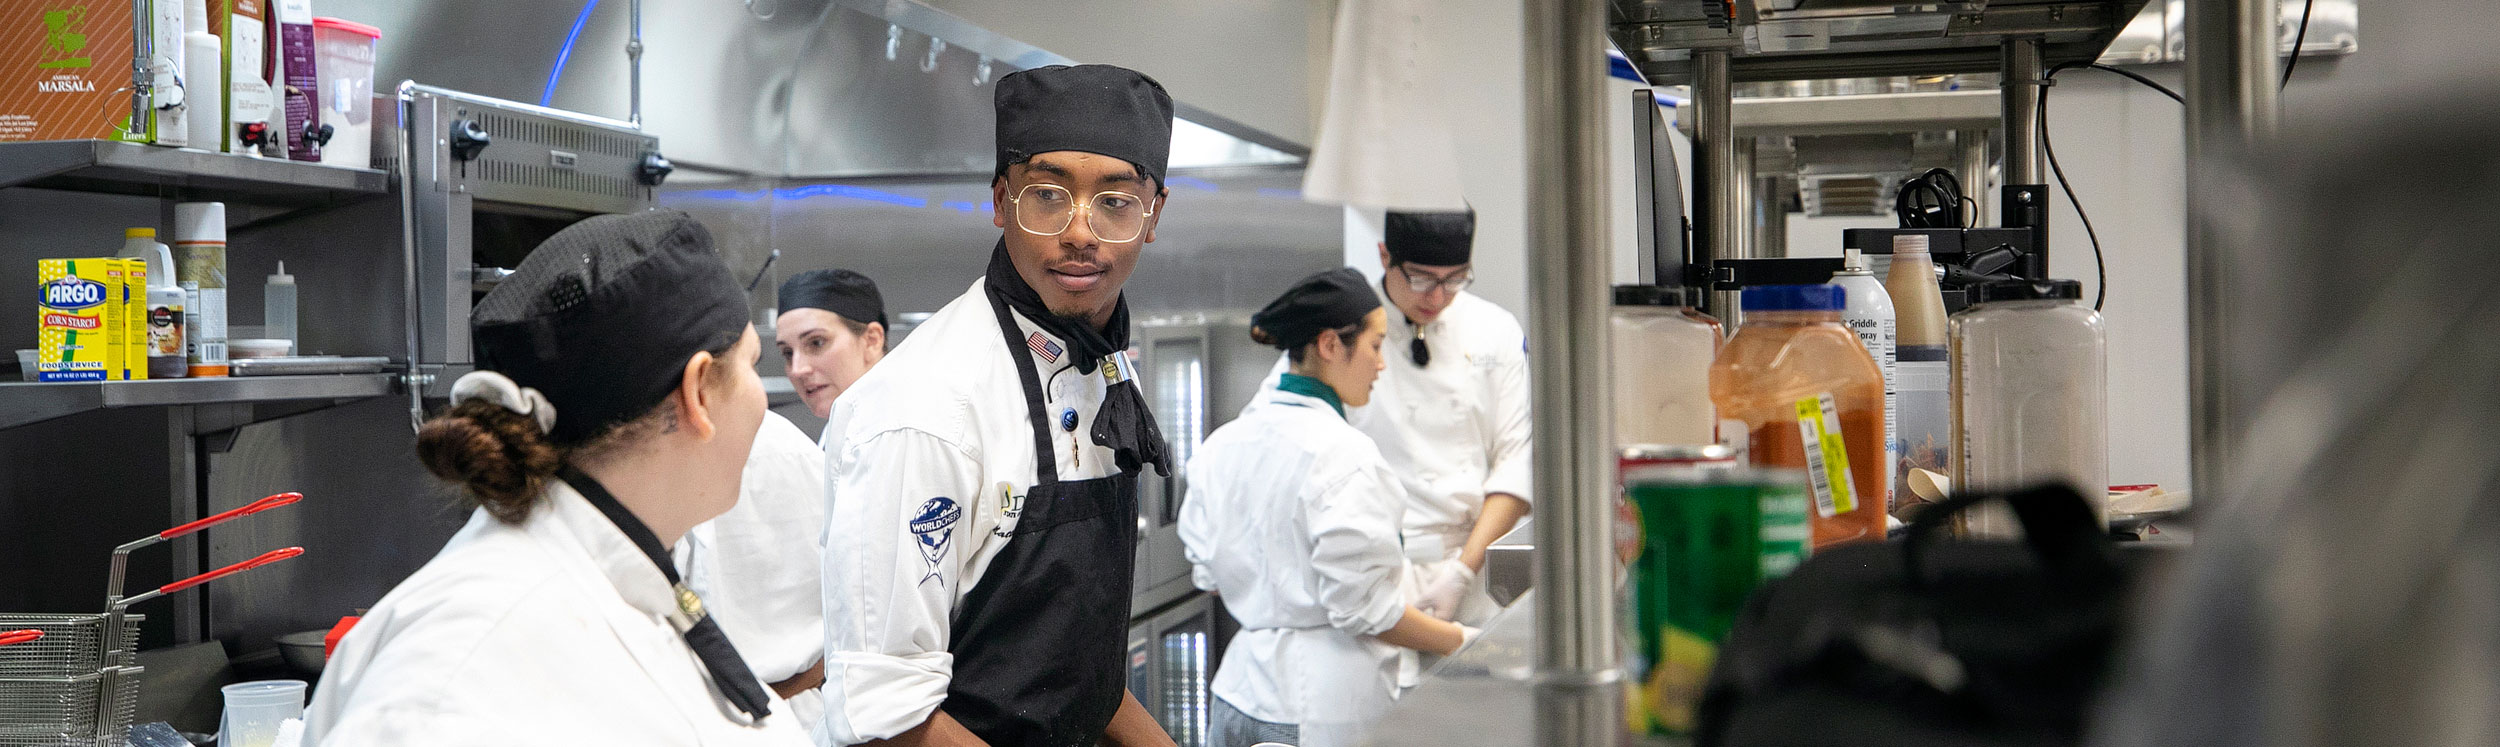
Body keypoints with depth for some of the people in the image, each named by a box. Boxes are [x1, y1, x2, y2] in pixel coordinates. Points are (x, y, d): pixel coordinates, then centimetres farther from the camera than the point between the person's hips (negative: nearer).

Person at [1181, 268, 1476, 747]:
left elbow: (1207, 573, 11)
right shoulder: (1344, 454, -17)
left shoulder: (1223, 444, 5)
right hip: (1327, 709, -8)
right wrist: (1461, 642, -5)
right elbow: (1365, 608, -17)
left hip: (1242, 692, 8)